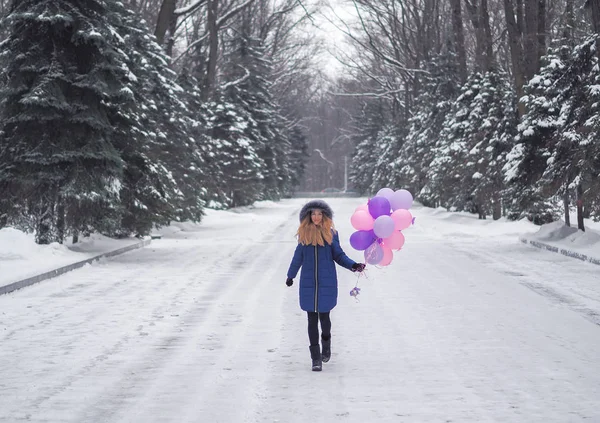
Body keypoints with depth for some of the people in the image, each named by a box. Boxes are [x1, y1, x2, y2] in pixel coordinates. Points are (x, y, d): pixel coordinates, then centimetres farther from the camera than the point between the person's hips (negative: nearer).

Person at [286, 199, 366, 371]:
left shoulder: (331, 233, 0)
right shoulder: (304, 233, 4)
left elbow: (338, 255, 3)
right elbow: (298, 257, 16)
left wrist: (353, 265, -14)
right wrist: (290, 275, 25)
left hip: (327, 282, -1)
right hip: (308, 282, 1)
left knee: (324, 316, 3)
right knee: (312, 319, 0)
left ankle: (326, 341, 37)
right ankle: (316, 359, 6)